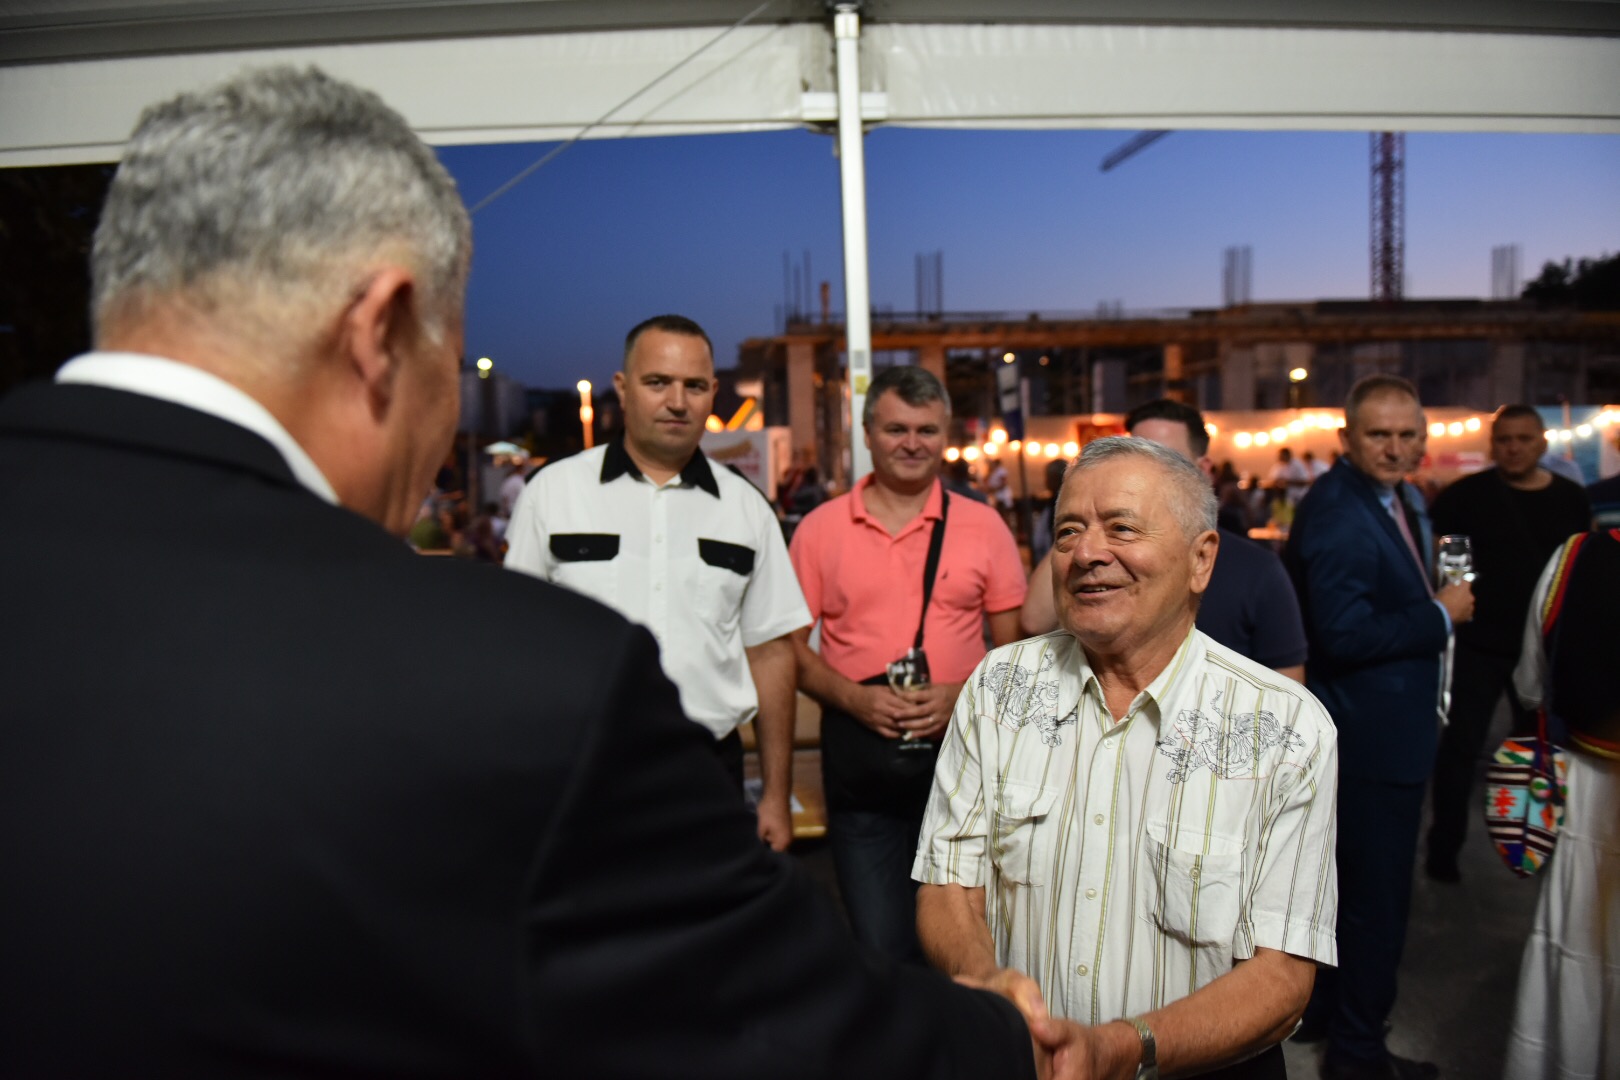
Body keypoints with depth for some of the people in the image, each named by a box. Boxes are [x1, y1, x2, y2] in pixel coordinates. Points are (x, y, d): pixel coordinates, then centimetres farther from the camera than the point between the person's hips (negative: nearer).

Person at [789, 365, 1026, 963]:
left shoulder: (983, 525, 4)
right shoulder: (821, 528, 2)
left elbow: (1014, 642, 7)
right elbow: (789, 645, 4)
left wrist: (962, 693, -11)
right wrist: (853, 697, -12)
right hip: (859, 758, -1)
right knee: (879, 947, 4)